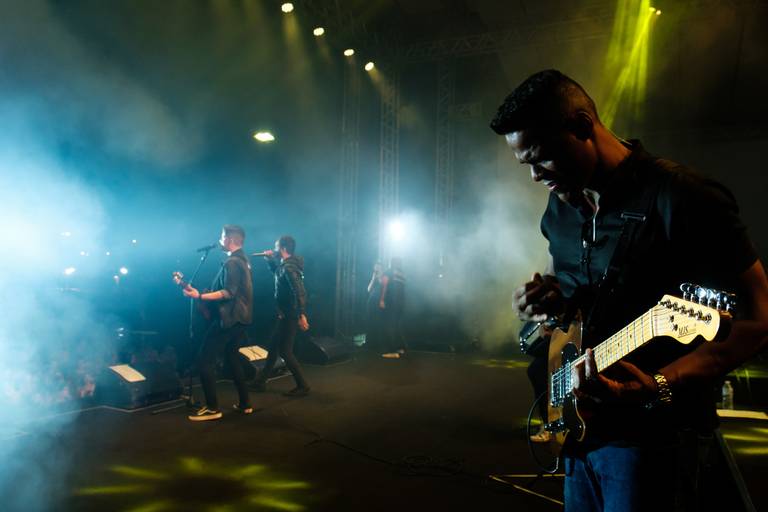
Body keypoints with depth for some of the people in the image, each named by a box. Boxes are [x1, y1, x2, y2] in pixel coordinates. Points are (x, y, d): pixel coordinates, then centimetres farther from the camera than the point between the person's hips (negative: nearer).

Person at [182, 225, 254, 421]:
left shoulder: (232, 262, -17)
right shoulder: (242, 260, 15)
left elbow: (228, 292, -25)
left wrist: (200, 296, -28)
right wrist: (207, 293, 26)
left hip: (228, 318, -10)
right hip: (239, 317, 11)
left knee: (204, 360, -5)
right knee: (232, 357, 18)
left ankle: (212, 408, -3)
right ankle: (245, 403, 19)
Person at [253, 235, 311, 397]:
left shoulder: (289, 268, -22)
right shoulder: (285, 265, 9)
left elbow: (300, 292, -31)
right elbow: (277, 272, 32)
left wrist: (302, 315, -37)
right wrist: (270, 260, 13)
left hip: (289, 315, -10)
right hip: (284, 314, 10)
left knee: (285, 351, -3)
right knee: (274, 347, 18)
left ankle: (303, 386, 5)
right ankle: (261, 381, 30)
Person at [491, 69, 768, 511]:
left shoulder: (683, 198, -17)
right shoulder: (561, 202, 5)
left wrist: (658, 386, -27)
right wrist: (546, 295, -3)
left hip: (652, 432, -7)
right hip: (581, 422, 7)